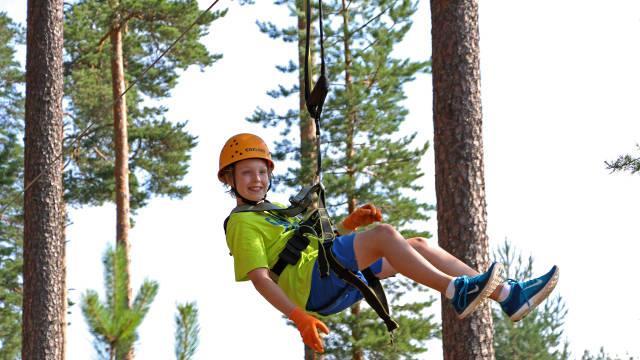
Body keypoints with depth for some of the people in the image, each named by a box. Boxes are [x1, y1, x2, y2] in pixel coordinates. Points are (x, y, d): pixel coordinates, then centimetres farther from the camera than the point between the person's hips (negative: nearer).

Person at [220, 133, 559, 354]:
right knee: (383, 233, -28)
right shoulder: (241, 222, 2)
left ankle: (508, 296, -12)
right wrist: (298, 316, -24)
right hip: (311, 286, -9)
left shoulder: (276, 211, 31)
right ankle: (456, 291, -38)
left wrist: (348, 225, 12)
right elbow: (260, 277, -11)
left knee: (418, 246, -1)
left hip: (341, 284, 9)